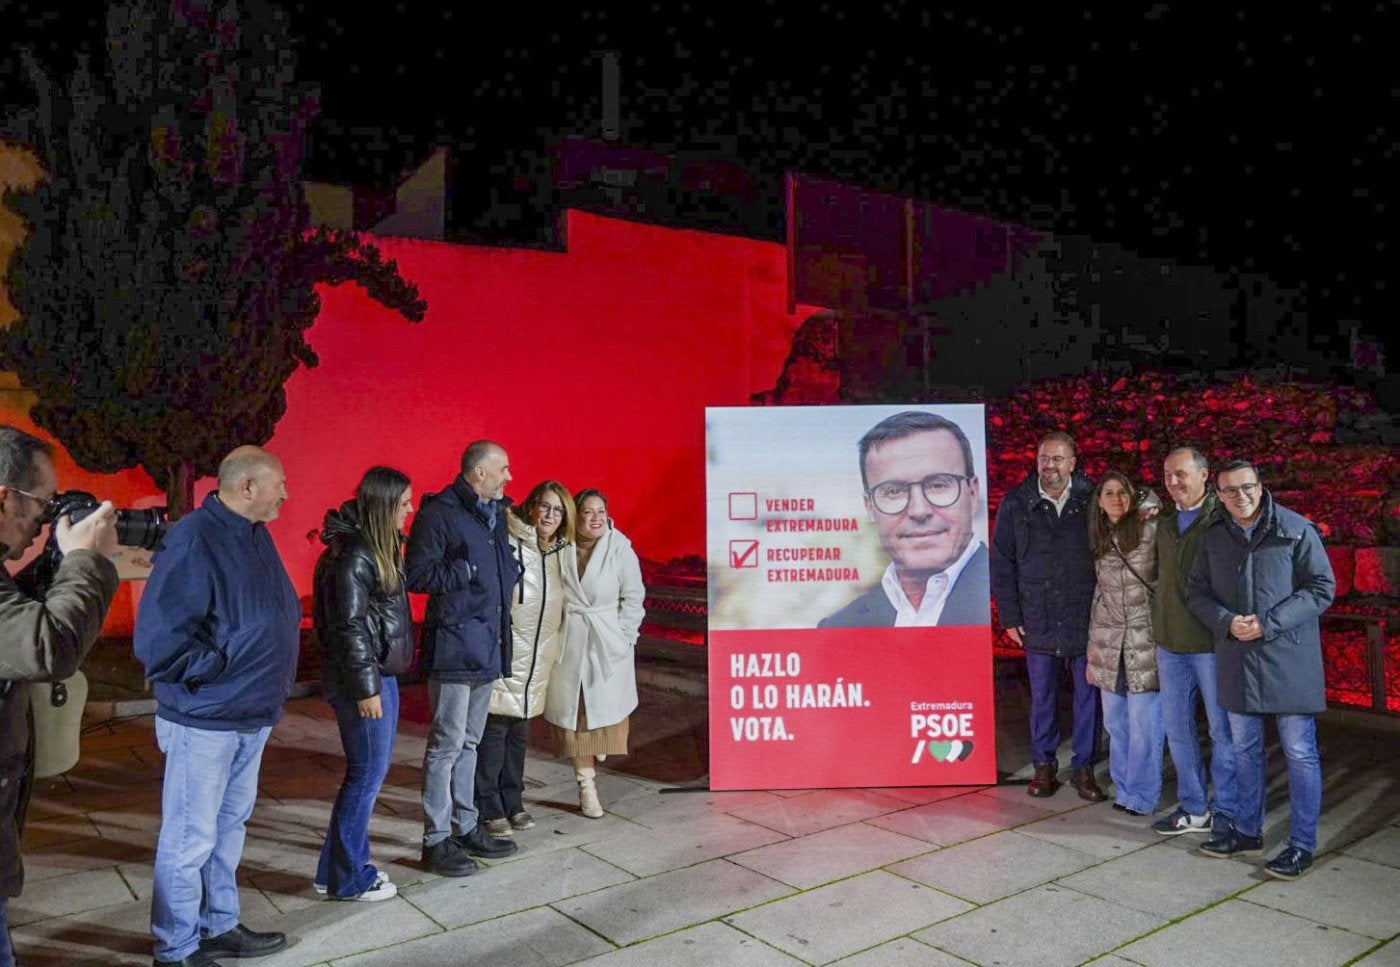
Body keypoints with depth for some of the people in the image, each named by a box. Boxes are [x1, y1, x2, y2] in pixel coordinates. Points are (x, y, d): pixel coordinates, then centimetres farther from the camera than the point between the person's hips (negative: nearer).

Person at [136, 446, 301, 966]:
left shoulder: (255, 535, 8)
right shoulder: (193, 540, -21)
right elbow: (159, 639, -25)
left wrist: (271, 684, 8)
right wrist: (221, 669, -16)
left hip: (253, 716, 9)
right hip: (205, 721, -9)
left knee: (229, 826, 20)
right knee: (190, 838, 6)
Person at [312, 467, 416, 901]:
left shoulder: (379, 547, 11)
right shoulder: (354, 555, -17)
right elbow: (350, 626, -19)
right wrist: (365, 688, -18)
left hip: (382, 672, 10)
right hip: (363, 676, -10)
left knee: (371, 769, 15)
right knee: (367, 772, 0)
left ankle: (340, 866, 28)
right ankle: (349, 878, 15)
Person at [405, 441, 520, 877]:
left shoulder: (496, 513, 14)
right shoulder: (439, 513, -12)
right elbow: (417, 575, -15)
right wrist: (470, 569, -18)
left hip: (487, 646, 9)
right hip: (454, 646, -9)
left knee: (469, 742, 17)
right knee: (447, 743, -1)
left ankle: (465, 827, 29)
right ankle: (436, 838, 11)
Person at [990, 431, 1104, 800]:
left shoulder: (1091, 499, -3)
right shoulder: (1017, 503, 0)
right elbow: (1001, 563, 3)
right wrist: (1009, 615, 0)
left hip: (1086, 618, 0)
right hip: (1038, 621, 1)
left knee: (1088, 696, 8)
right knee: (1042, 697, 10)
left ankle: (1084, 767, 22)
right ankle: (1044, 766, 24)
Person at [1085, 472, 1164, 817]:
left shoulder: (1150, 529, -6)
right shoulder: (1100, 539, 10)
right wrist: (1092, 646, 16)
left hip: (1146, 640, -5)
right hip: (1109, 644, 5)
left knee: (1144, 722, -1)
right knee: (1115, 721, 10)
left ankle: (1141, 795, 13)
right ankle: (1123, 787, 24)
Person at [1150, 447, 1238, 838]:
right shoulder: (1164, 524, 11)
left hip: (1212, 643, -6)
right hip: (1170, 643, 7)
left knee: (1222, 729, 5)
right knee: (1177, 728, 12)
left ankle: (1225, 811, 18)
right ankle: (1193, 808, 24)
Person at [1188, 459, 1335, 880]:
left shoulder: (1296, 529, -6)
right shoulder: (1214, 536, 6)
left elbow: (1322, 588, -7)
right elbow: (1197, 592, 9)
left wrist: (1268, 623, -17)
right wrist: (1227, 622, -11)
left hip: (1288, 658, -4)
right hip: (1236, 659, 4)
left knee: (1300, 752, 3)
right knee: (1245, 749, 15)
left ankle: (1302, 844, 16)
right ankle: (1248, 831, 29)